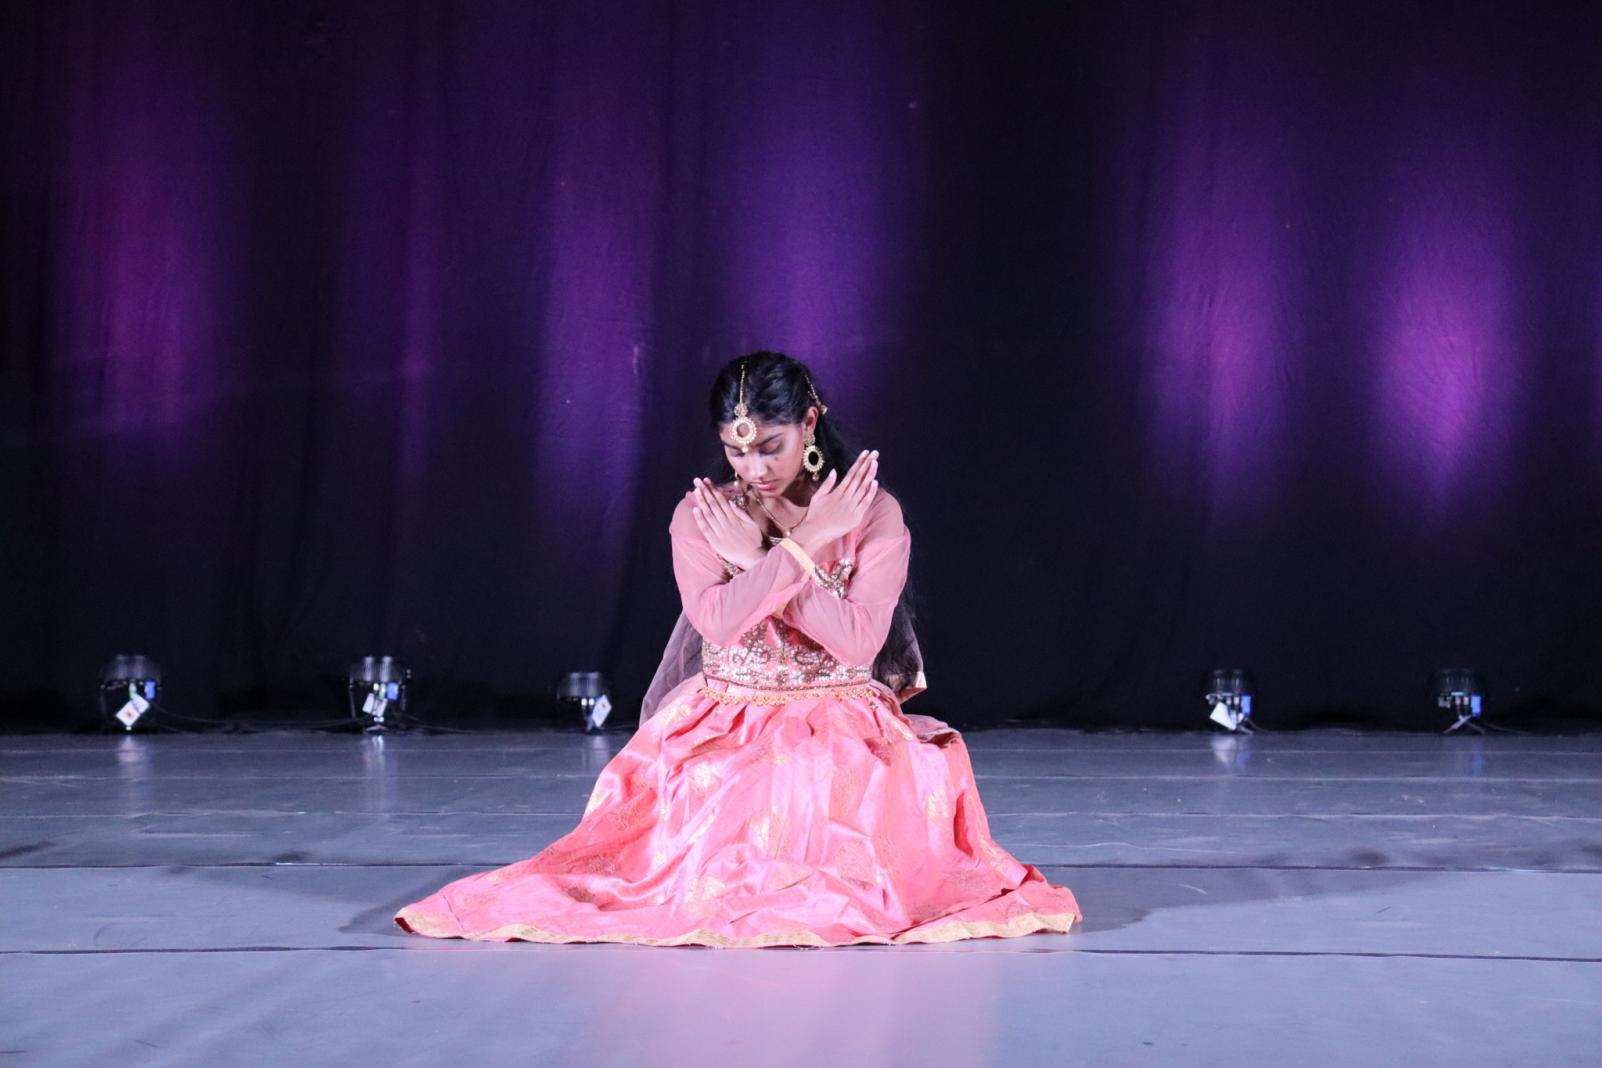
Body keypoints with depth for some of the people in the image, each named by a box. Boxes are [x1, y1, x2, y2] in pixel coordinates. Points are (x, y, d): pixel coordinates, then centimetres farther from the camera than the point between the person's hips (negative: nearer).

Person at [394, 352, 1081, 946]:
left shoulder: (873, 512, -2)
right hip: (726, 730, 2)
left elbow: (857, 641, -13)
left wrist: (761, 556, -12)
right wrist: (804, 544, -15)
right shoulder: (699, 517, 2)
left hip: (840, 733, -1)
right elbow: (721, 623, -15)